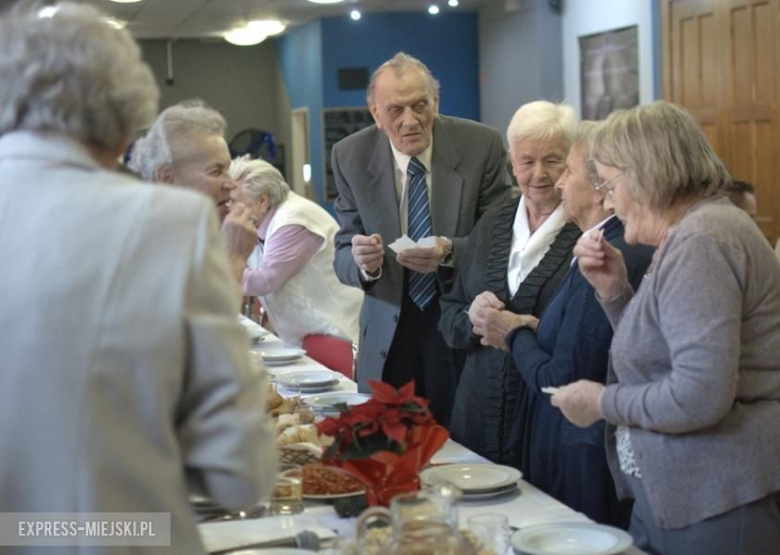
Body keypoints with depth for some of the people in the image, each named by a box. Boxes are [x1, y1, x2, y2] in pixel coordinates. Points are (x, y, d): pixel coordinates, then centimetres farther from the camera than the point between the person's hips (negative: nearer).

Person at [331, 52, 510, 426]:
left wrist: (450, 253, -25)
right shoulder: (350, 156, -4)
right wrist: (362, 262, -25)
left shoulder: (481, 145, -9)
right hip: (389, 336, 1)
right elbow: (342, 257, -2)